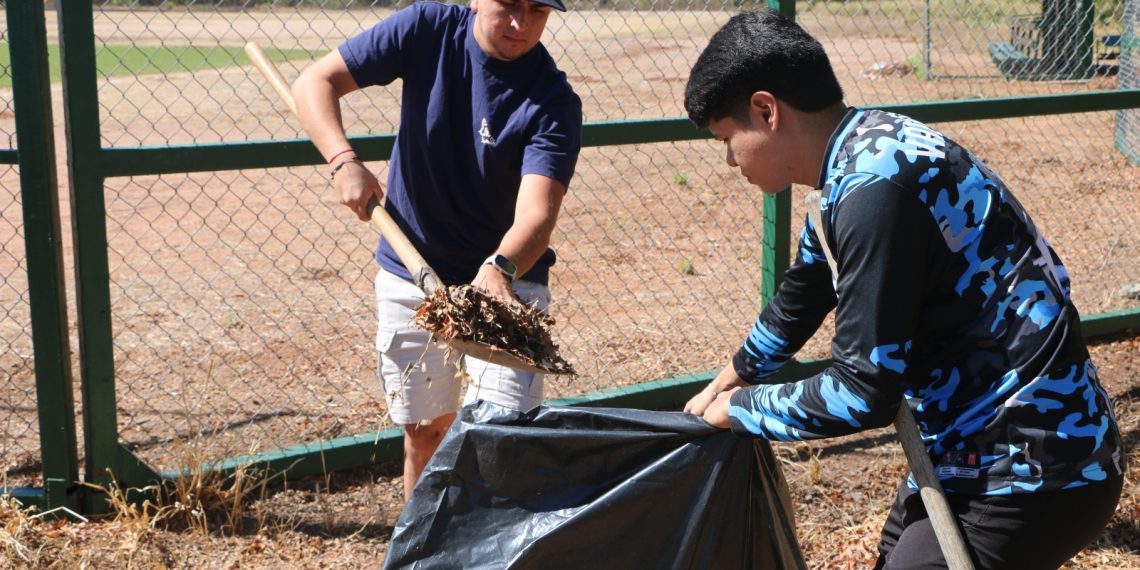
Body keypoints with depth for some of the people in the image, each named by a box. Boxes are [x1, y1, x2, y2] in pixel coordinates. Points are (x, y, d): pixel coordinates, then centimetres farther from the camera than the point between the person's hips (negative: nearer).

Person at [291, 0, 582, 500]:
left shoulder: (554, 101, -18)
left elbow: (537, 212, -30)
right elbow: (316, 82, -10)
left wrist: (499, 270, -50)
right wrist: (343, 161, -27)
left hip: (508, 281, -2)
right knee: (423, 431, 13)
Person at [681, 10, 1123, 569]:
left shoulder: (875, 186, -25)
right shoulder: (863, 158, 6)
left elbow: (861, 393, -24)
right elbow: (799, 299, 24)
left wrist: (735, 408, -7)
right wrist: (722, 386, 34)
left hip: (1029, 470, -10)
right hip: (990, 446, 10)